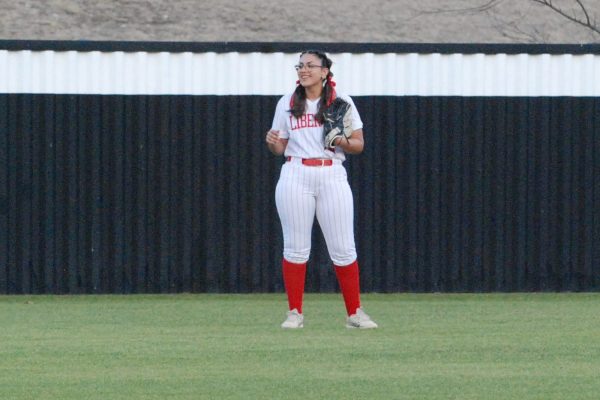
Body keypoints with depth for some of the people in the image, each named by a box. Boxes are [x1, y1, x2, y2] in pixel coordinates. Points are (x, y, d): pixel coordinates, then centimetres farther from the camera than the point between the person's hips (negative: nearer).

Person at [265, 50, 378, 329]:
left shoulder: (342, 102, 7)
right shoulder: (286, 104, 11)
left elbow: (359, 145, 6)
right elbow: (280, 148, 15)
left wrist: (342, 142, -14)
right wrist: (272, 143, -8)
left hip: (332, 177, -1)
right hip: (295, 177, 1)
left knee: (343, 248, -3)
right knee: (295, 248, -1)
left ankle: (354, 312, 5)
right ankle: (295, 313, 6)